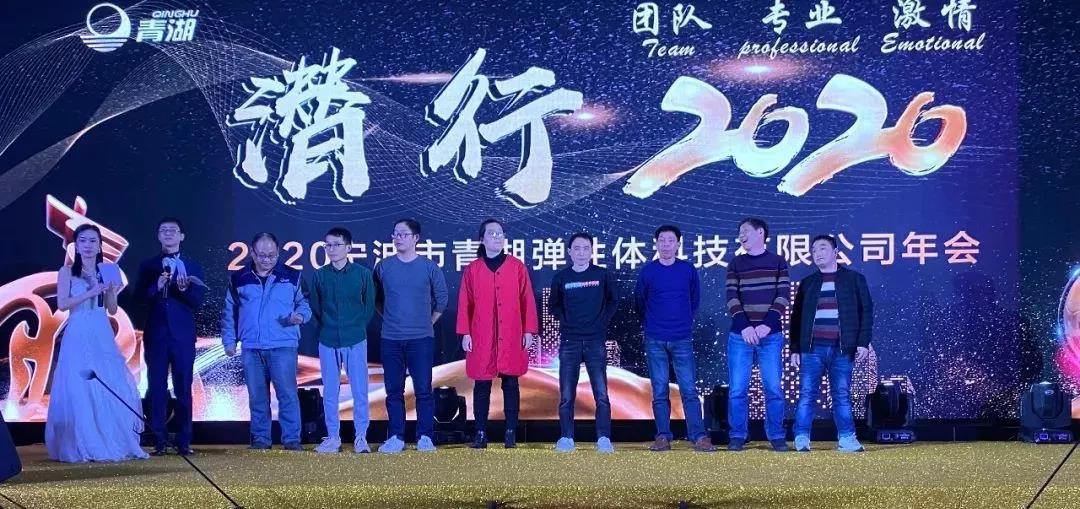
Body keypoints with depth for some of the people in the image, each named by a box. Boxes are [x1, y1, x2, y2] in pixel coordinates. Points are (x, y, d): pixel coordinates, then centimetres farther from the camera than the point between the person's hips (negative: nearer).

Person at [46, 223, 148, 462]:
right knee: (78, 389, -6)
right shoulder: (67, 271, 3)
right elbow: (62, 303, -8)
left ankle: (113, 444, 6)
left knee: (111, 389, -1)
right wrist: (91, 292, -15)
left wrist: (110, 290, -6)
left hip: (103, 336, 3)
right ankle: (79, 447, -2)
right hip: (78, 336, -3)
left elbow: (112, 310, 12)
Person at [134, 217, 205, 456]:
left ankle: (184, 441, 4)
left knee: (183, 389, 0)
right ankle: (159, 441, 4)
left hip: (183, 335, -1)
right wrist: (156, 287, -16)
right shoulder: (147, 266, 10)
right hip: (155, 335, 1)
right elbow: (139, 298, 2)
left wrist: (184, 289, -20)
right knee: (157, 389, 0)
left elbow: (198, 302, 0)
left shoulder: (192, 266, 7)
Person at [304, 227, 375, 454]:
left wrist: (358, 327, 4)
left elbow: (369, 305, 6)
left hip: (355, 341, -2)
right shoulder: (318, 276, 3)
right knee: (330, 393, 5)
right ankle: (332, 437, 13)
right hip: (328, 342, 2)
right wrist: (323, 327, 8)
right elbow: (312, 305, 12)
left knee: (360, 391, -1)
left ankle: (361, 437, 7)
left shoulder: (363, 274, -1)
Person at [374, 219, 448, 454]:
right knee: (393, 390, 4)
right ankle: (395, 437, 10)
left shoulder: (429, 267, 0)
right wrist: (390, 319, 12)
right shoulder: (384, 266, 4)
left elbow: (441, 298, 10)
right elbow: (377, 299, 14)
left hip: (421, 339, -2)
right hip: (391, 340, 2)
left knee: (423, 389, -2)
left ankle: (425, 437, 5)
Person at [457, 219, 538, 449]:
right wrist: (465, 333, -2)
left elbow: (527, 300, 4)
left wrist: (529, 331, -1)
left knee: (510, 384, 3)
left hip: (511, 339, 0)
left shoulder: (517, 266, 5)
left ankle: (511, 433, 10)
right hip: (481, 340, 0)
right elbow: (465, 303, 5)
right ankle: (481, 433, 8)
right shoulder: (472, 269, 6)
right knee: (481, 386, 2)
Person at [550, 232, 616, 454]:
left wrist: (604, 321, 4)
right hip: (569, 342, 1)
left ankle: (604, 439, -3)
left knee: (601, 394, -6)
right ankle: (566, 438, 6)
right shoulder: (561, 277, 3)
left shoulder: (603, 275, 2)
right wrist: (565, 321, 3)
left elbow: (612, 301, 15)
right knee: (566, 395, 0)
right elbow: (554, 305, 16)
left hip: (596, 341, -1)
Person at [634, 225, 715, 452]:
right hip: (655, 341, 0)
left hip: (682, 339, 0)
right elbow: (639, 302, 13)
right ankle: (663, 437, 5)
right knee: (659, 391, 2)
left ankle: (699, 437, -5)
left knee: (689, 389, -4)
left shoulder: (688, 270, 4)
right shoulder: (648, 271, 2)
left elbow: (695, 299, 16)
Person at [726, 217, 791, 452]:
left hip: (771, 335, -1)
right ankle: (737, 436, 6)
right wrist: (744, 326, -14)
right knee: (737, 389, -2)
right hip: (740, 335, 1)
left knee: (773, 388, -2)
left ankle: (777, 436, 7)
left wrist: (768, 324, -14)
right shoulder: (736, 264, 10)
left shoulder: (778, 262, 7)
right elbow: (732, 298, 1)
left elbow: (782, 296, -1)